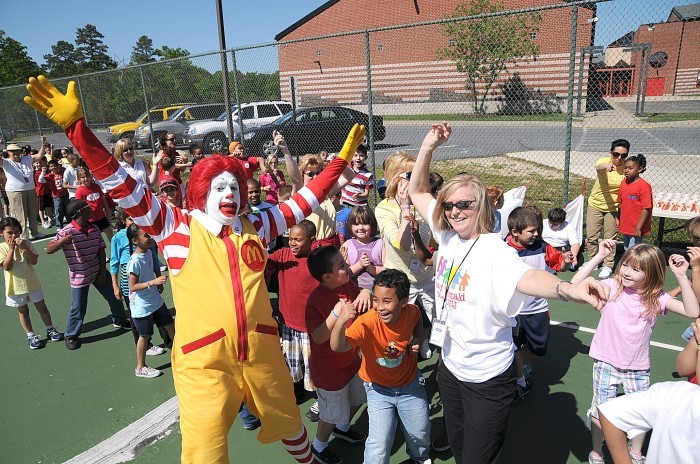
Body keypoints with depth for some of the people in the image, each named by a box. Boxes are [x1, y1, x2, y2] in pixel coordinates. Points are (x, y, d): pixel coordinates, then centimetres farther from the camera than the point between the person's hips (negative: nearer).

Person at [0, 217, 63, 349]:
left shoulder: (26, 243, -7)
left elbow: (34, 261, -14)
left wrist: (24, 248, -25)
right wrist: (11, 249, -27)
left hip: (32, 283, 2)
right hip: (16, 287, -1)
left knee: (42, 307, 13)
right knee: (23, 312, 13)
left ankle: (50, 330, 29)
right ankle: (31, 336, 27)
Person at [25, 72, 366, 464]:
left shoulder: (256, 227, 8)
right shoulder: (179, 227, -2)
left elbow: (303, 202, 14)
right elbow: (124, 188, -8)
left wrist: (342, 159, 17)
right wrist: (76, 126, -15)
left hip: (262, 352, 4)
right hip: (204, 361, -3)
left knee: (289, 423, 23)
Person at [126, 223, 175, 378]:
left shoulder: (148, 252, -2)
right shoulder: (135, 261, -25)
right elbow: (132, 286, -23)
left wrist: (159, 283, 12)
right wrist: (153, 282, -30)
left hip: (156, 300, 8)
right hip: (142, 306, -7)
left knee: (171, 325, 18)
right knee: (145, 336, 9)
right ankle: (140, 368, 29)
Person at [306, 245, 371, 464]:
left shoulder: (348, 285, -8)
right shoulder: (316, 300, -30)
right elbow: (318, 337, -31)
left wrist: (365, 292, -17)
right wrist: (336, 314, -42)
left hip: (350, 359, 8)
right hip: (329, 369, -8)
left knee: (357, 399, 28)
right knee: (333, 413, 13)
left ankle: (342, 427, 57)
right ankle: (318, 446, 41)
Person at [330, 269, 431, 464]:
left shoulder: (411, 311, -21)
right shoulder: (366, 323, -34)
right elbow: (338, 347, -49)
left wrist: (418, 339, -10)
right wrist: (341, 322, -66)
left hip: (410, 384, 4)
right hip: (379, 389, -3)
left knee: (420, 433, 23)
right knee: (379, 445, -11)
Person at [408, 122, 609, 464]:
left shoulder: (494, 250, -23)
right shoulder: (448, 236, -4)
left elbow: (527, 278, -43)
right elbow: (418, 192, 5)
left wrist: (568, 289, -64)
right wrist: (428, 147, -8)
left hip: (487, 378, -6)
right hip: (450, 365, 6)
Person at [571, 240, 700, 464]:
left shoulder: (657, 297, -7)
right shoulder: (611, 287, -13)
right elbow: (575, 286, -25)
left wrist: (681, 276, -24)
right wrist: (599, 257, -26)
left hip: (638, 368, 2)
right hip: (606, 363, -2)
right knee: (600, 412, 10)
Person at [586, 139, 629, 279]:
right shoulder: (604, 161, -15)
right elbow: (599, 167, -41)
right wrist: (607, 166, -65)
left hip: (614, 208, -1)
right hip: (595, 205, 1)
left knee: (609, 238, 7)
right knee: (591, 236, 10)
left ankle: (608, 266, 22)